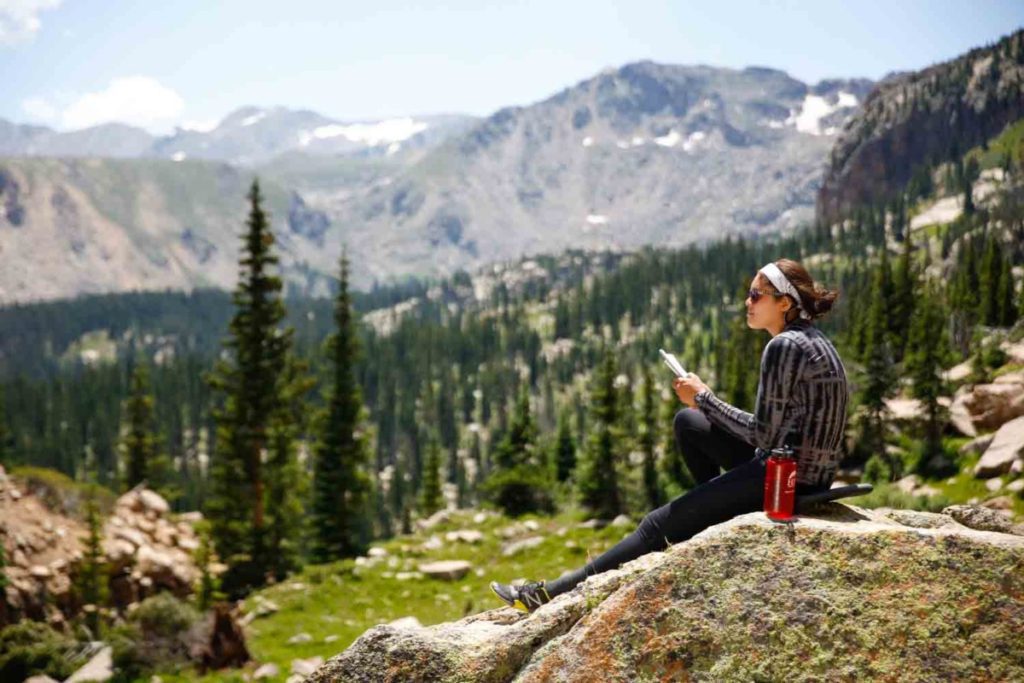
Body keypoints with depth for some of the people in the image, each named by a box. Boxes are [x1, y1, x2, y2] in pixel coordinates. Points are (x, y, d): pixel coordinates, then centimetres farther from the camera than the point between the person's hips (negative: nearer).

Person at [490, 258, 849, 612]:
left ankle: (558, 593, -2)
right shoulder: (809, 339, 13)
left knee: (659, 525, -6)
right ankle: (718, 512, 22)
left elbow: (763, 434, -19)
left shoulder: (783, 346, -18)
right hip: (810, 467, 9)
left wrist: (703, 397, -9)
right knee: (687, 421, 18)